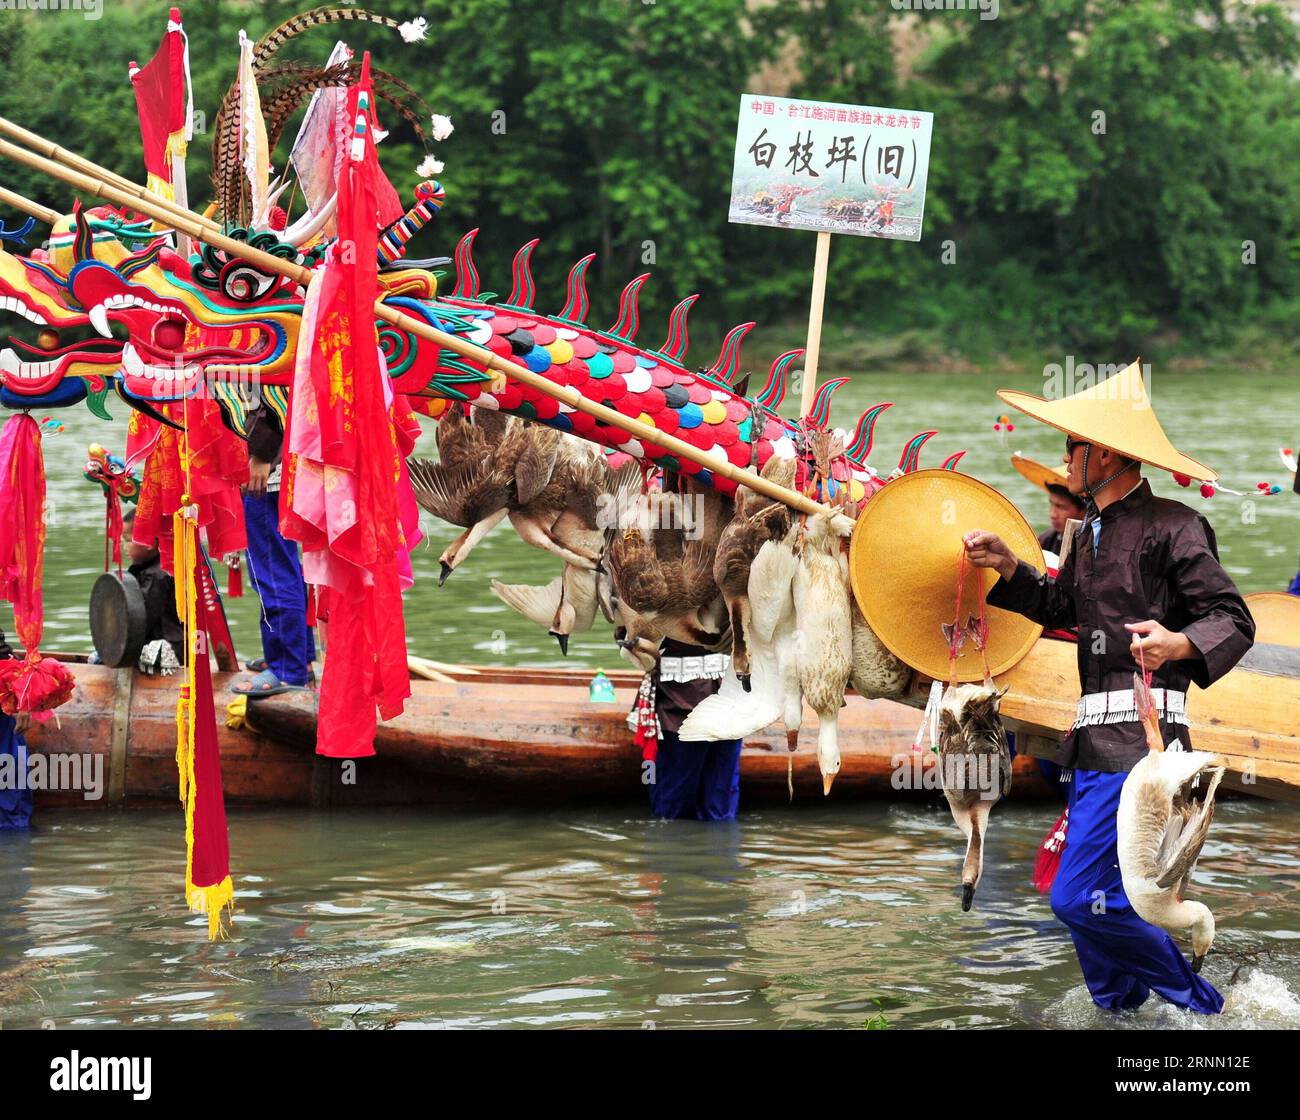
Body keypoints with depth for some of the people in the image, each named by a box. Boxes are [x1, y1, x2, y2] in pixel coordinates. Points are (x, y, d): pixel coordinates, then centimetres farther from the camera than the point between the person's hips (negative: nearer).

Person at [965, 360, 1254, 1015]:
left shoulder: (1172, 527, -9)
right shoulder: (1090, 535, 18)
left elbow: (1234, 620, -12)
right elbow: (1062, 608, 32)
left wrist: (1178, 643, -31)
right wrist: (1007, 568, 19)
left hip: (1140, 739, -9)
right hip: (1096, 740, 9)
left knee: (1079, 897, -13)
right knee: (1085, 897, 12)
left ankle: (1199, 1005, 1)